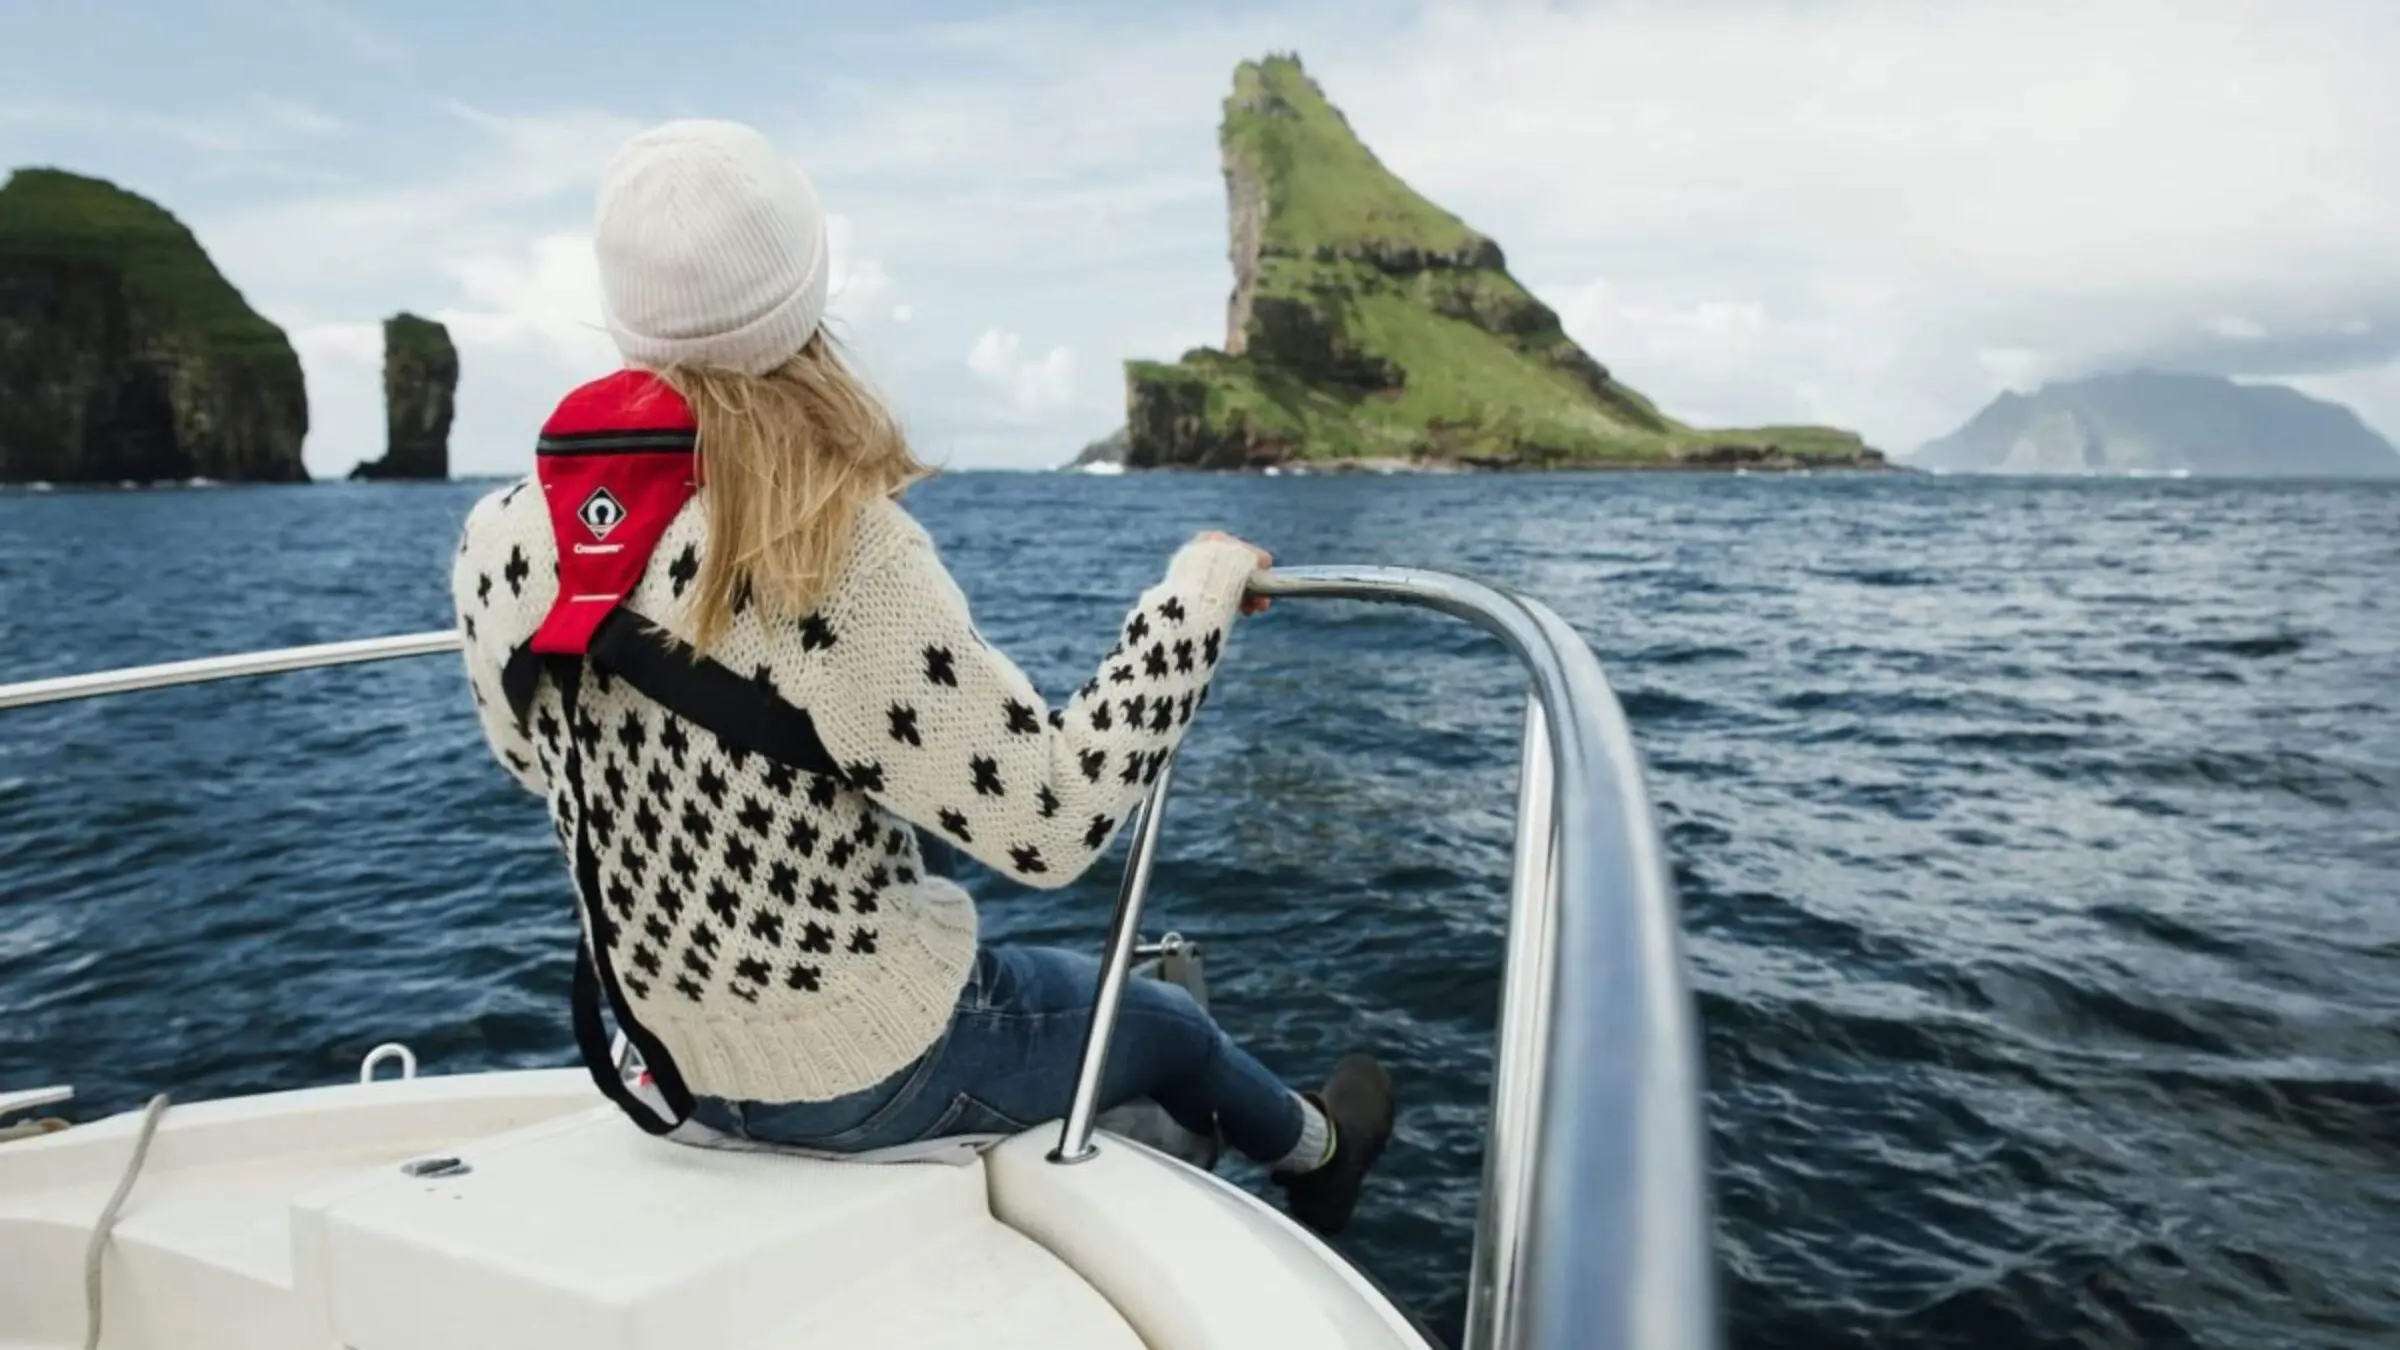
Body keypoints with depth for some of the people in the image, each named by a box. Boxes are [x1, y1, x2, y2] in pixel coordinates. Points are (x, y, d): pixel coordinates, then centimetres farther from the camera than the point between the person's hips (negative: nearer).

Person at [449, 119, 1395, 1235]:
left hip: (679, 1064, 7)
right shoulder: (839, 557, -32)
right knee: (1164, 1023, 24)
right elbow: (1051, 817, -28)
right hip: (872, 1073, -6)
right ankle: (1316, 1150, 56)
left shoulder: (499, 545, -10)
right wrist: (1197, 591, -17)